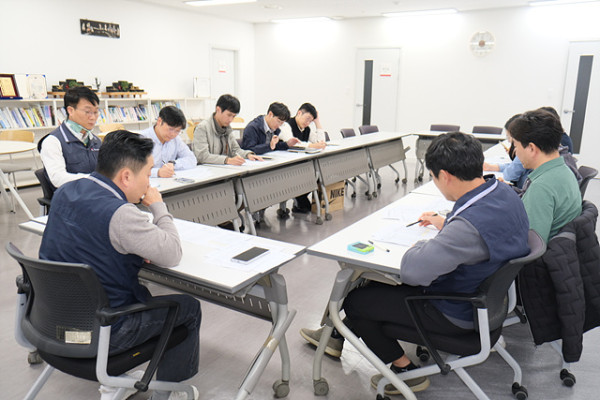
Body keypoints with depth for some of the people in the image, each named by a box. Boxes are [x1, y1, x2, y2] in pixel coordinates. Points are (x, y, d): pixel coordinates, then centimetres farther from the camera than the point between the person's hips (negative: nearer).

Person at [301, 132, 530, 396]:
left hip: (456, 315, -10)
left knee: (355, 301, 2)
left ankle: (405, 370, 20)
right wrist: (446, 225, 12)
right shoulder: (504, 192, -7)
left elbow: (411, 270, -38)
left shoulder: (471, 224, -37)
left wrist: (422, 245, -18)